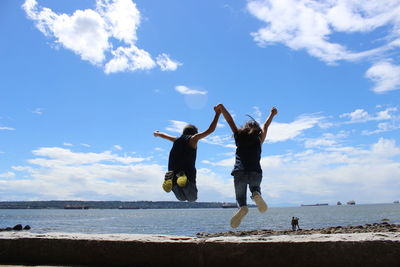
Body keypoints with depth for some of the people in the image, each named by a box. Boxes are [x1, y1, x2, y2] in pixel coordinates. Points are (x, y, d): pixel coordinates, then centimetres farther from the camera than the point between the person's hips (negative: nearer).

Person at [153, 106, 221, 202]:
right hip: (188, 174, -4)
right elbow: (210, 129, 3)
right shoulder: (193, 138, 8)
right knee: (192, 198, 5)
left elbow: (165, 135, 43)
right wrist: (217, 113, 10)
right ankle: (184, 179, -24)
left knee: (182, 198, 15)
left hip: (173, 173, 5)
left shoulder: (176, 140, 22)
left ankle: (170, 178, -14)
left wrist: (157, 133, 65)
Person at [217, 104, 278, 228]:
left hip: (239, 173, 0)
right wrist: (272, 114, 45)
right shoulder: (259, 140, 15)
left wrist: (221, 108, 30)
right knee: (255, 187, 32)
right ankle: (256, 194, -6)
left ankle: (242, 207, -23)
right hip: (256, 173, 1)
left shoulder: (239, 137, 16)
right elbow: (265, 126, 30)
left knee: (240, 197, 14)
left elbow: (230, 121, 22)